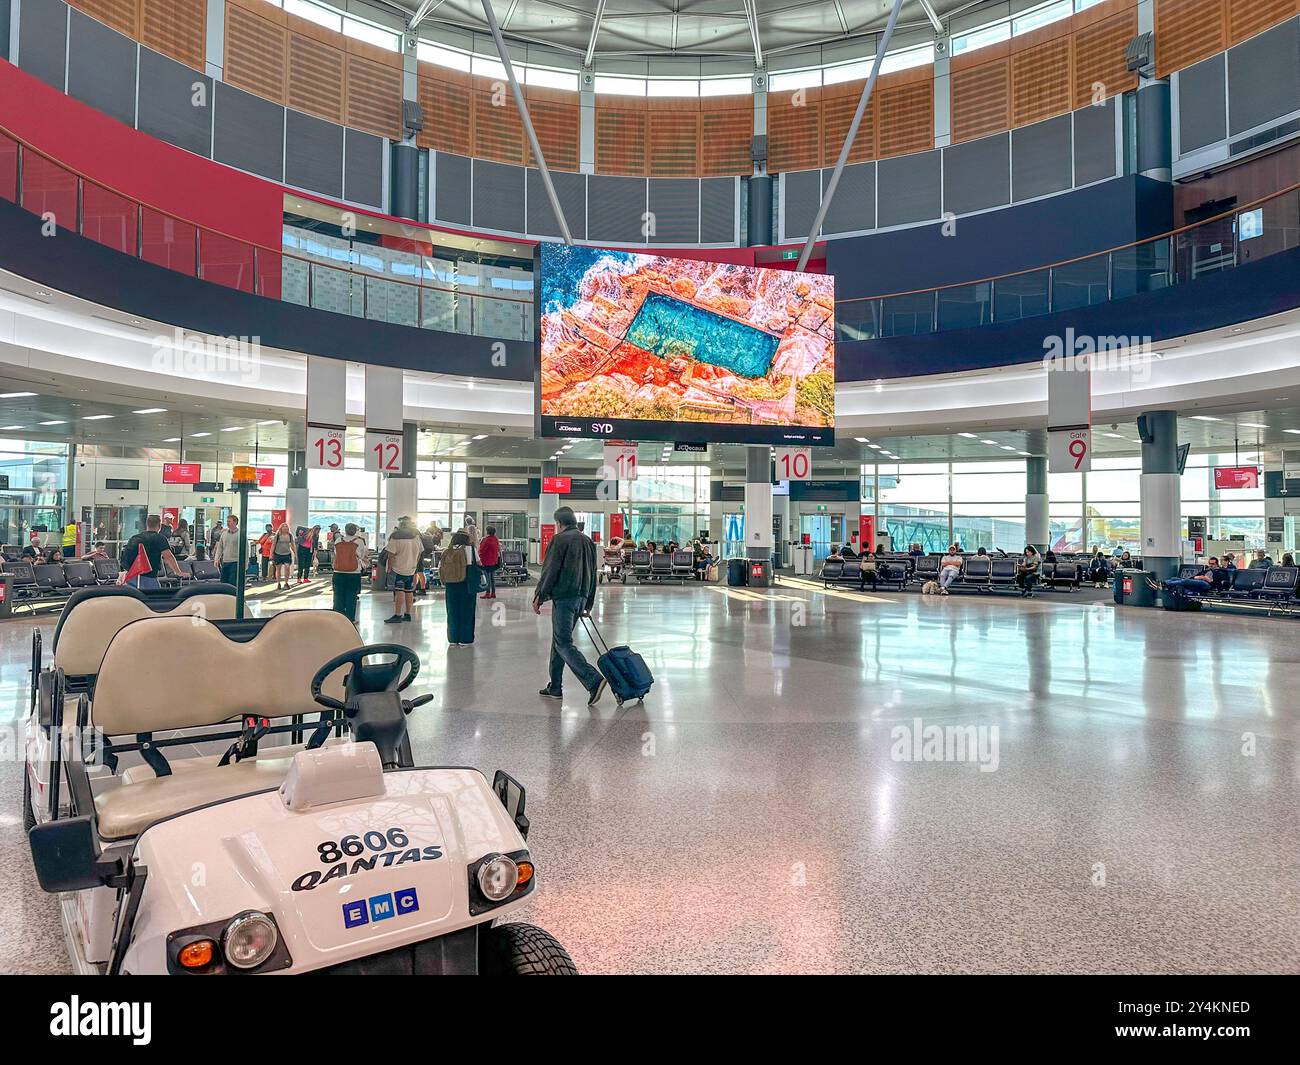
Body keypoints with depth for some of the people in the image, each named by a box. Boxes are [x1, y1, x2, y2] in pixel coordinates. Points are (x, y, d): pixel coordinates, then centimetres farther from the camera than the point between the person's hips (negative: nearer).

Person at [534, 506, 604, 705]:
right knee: (559, 640, 17)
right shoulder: (588, 541, 16)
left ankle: (594, 680, -21)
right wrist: (589, 603, 24)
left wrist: (538, 597, -5)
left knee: (563, 643, -8)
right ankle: (555, 687, 20)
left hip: (563, 597, -8)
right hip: (581, 597, 8)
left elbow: (549, 571, -12)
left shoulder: (560, 539, -7)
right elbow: (593, 574, 20)